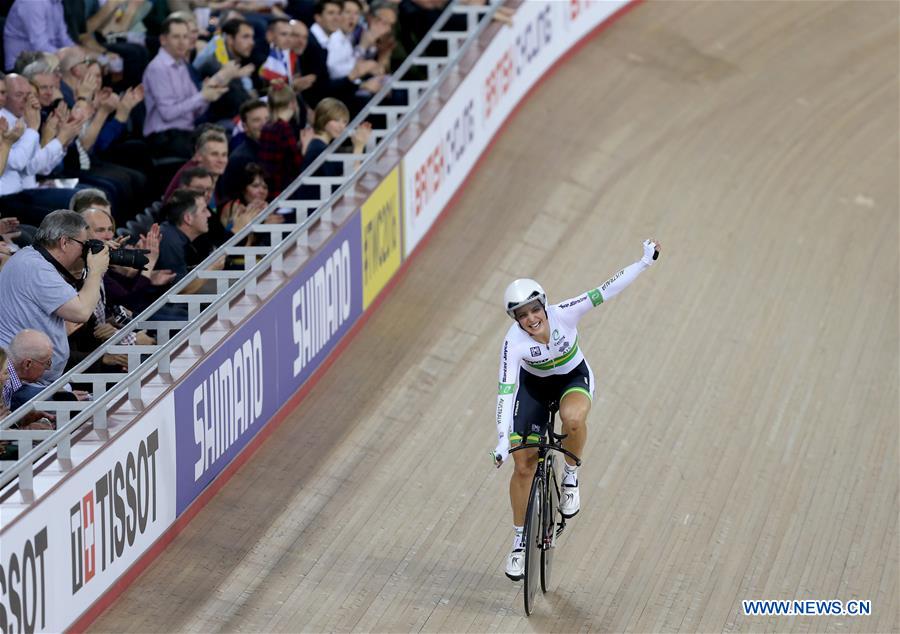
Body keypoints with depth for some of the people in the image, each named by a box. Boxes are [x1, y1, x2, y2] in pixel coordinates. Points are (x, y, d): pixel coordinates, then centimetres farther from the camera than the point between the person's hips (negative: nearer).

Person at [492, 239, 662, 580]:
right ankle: (520, 541, 17)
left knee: (572, 418, -38)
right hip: (534, 386, 1)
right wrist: (503, 439, -42)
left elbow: (606, 292, -29)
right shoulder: (513, 342, -31)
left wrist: (644, 262, -33)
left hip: (574, 379, -1)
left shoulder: (564, 314, -30)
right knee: (523, 466, -2)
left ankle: (571, 475, -8)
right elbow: (505, 391, -34)